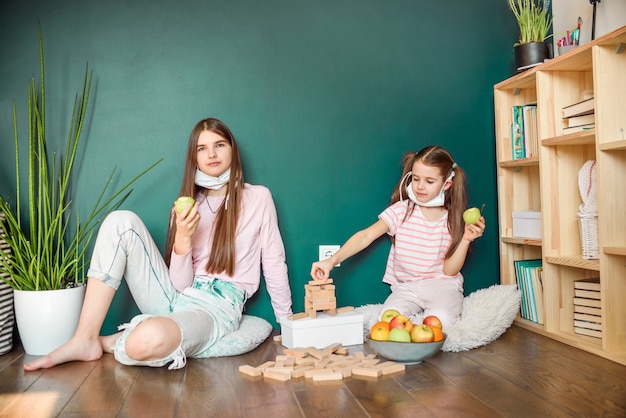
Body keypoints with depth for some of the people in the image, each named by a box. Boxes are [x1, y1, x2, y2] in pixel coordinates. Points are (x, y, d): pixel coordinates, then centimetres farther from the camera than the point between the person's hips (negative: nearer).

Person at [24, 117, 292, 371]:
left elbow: (274, 264, 4)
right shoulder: (188, 206, 11)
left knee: (147, 340, -38)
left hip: (218, 306, -4)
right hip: (175, 298, 5)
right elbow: (181, 284, 3)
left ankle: (111, 343, 1)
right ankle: (85, 340, -14)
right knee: (122, 222, -14)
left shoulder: (258, 197, 1)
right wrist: (183, 239, -16)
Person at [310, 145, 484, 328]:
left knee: (439, 320, -31)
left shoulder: (453, 219, -1)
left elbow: (450, 270, -2)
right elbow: (366, 236, -18)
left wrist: (466, 239, -16)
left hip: (442, 285, 0)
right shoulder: (401, 210, -4)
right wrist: (332, 261, -31)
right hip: (406, 287, 1)